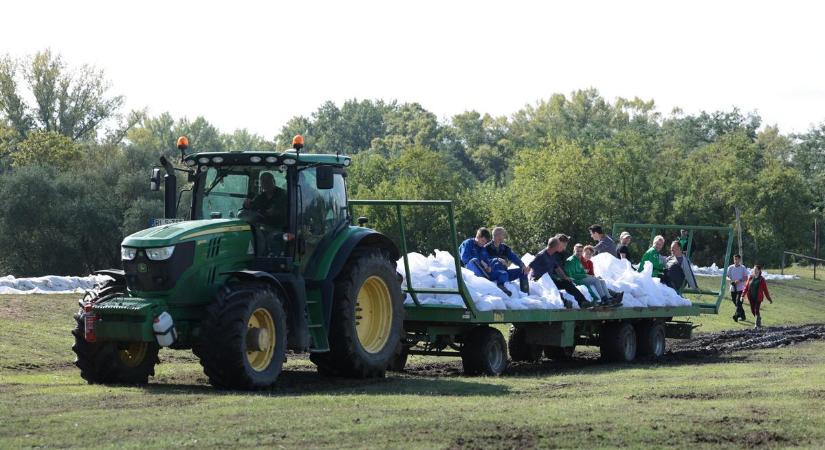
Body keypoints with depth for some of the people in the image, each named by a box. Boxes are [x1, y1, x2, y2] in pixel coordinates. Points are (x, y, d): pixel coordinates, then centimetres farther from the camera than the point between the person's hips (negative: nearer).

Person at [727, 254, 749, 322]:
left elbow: (746, 278, -3)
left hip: (740, 288, -4)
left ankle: (736, 315, -23)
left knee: (738, 302, -17)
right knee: (736, 303, 10)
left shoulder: (743, 268, 0)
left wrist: (740, 280, -21)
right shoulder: (730, 267, 7)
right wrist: (730, 280, -17)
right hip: (733, 288, 4)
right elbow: (727, 276, 6)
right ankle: (742, 316, 23)